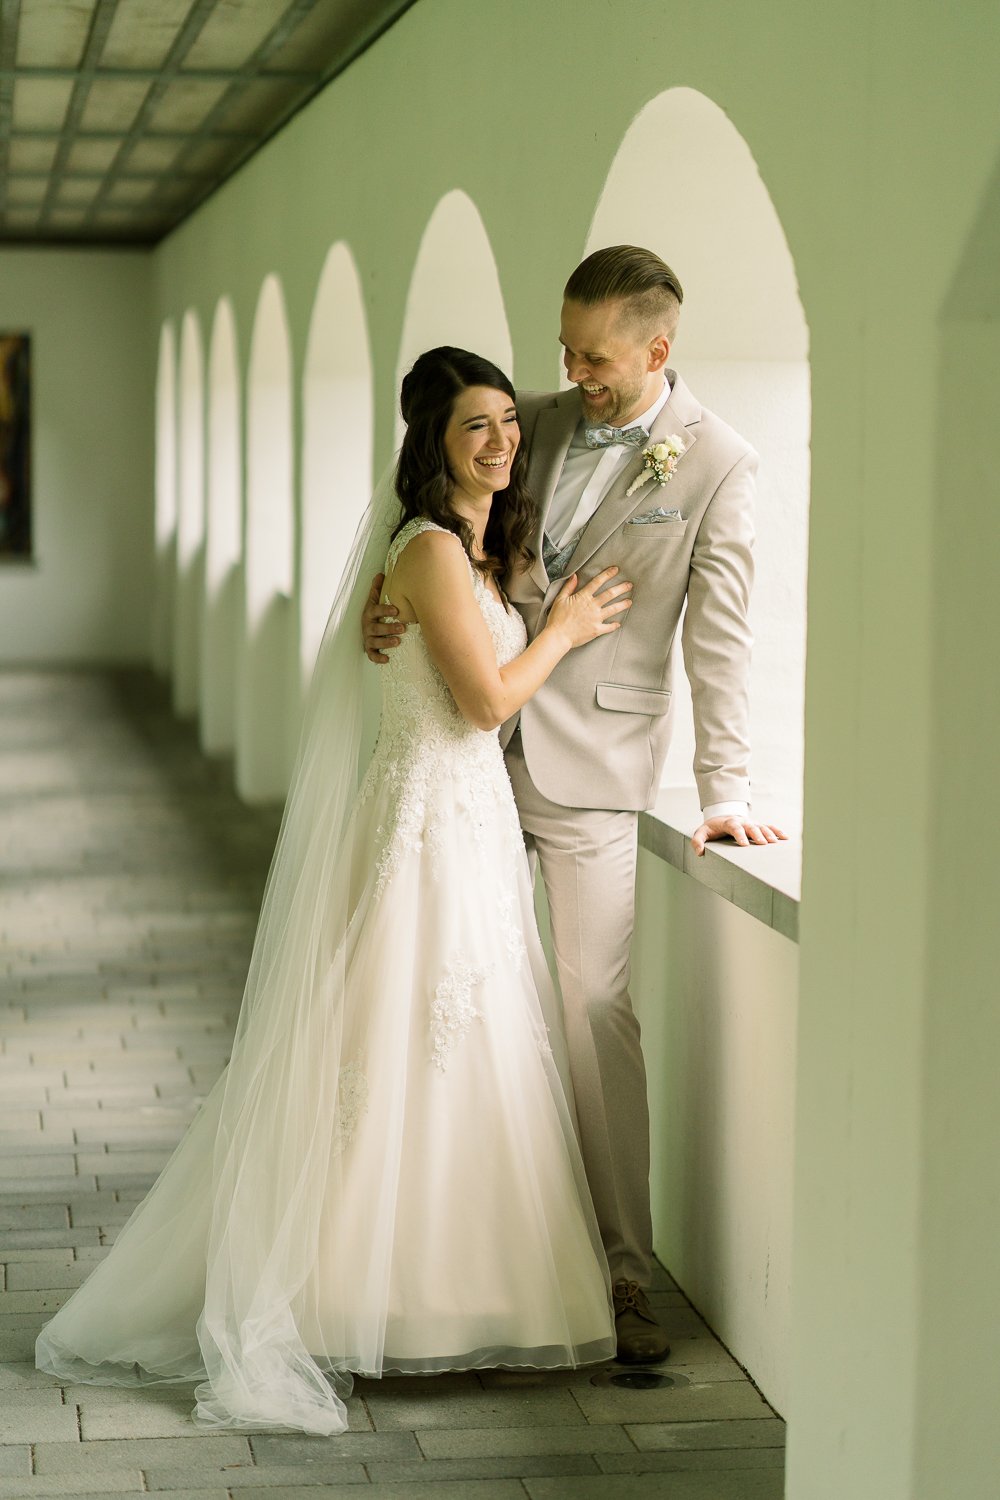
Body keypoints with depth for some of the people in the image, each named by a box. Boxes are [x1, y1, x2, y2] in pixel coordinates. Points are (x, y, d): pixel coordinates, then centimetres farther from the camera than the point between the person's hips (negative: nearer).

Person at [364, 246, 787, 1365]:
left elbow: (718, 637, -6)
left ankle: (624, 1270, 2)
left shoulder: (718, 466, -7)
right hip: (480, 739, 5)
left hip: (590, 766, -5)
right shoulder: (537, 423, 7)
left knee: (592, 1005, -6)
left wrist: (724, 788, -8)